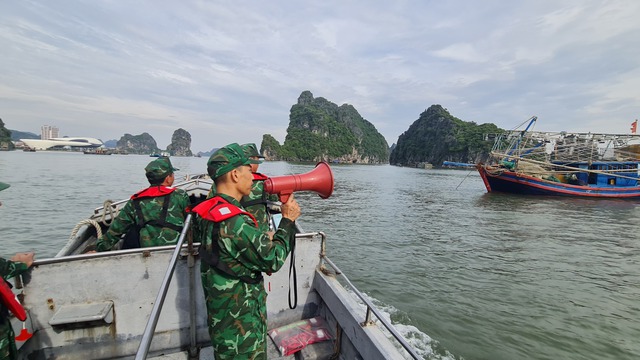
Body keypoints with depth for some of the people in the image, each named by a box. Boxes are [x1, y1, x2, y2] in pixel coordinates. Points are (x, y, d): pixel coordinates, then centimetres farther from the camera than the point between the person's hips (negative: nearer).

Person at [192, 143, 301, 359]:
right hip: (240, 325, -8)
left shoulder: (208, 212, -1)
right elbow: (273, 260, -22)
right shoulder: (235, 221, -31)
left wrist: (264, 239, 3)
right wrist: (288, 220, -13)